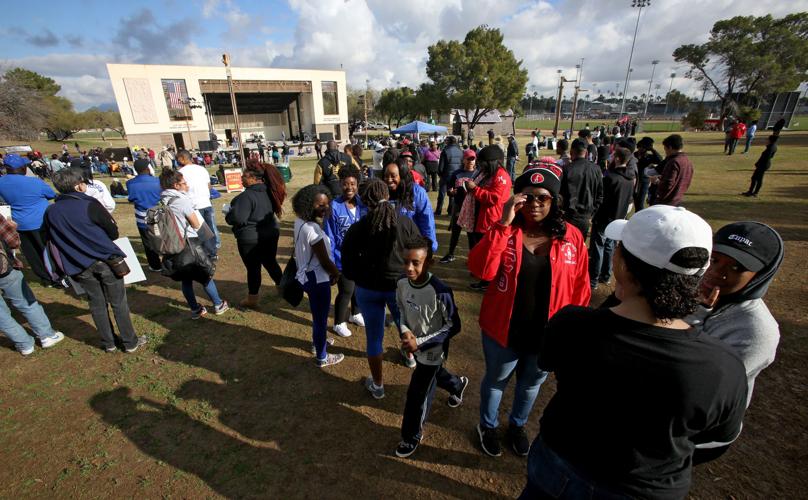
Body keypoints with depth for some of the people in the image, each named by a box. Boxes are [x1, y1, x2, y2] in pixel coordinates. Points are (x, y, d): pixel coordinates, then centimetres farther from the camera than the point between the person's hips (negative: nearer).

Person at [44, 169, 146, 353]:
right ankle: (130, 342, 15)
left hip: (80, 266, 4)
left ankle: (108, 343, 26)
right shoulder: (89, 204, -15)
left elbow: (52, 240, 10)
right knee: (118, 303, 6)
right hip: (106, 260, -4)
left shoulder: (50, 212, 0)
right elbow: (113, 233, -9)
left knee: (97, 304, 16)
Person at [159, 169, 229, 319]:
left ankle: (195, 310, 25)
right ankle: (218, 305, 22)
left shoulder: (162, 202, 3)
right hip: (189, 245, -6)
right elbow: (196, 224, -10)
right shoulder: (182, 200, -16)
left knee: (186, 279, 16)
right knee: (205, 277, 10)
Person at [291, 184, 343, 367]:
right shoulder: (312, 228, -29)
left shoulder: (300, 221, 0)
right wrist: (336, 273, -4)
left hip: (306, 274, 10)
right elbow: (324, 260, -23)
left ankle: (317, 341, 52)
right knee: (321, 318, 9)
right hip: (317, 278, -9)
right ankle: (322, 357, 28)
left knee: (317, 314, 30)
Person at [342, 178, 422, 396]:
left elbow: (347, 266, -5)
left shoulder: (357, 229, -9)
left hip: (368, 288, -1)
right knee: (405, 324, 28)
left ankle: (377, 385, 29)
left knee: (374, 337, 14)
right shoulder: (406, 223, -9)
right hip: (400, 286, 1)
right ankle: (410, 356, 57)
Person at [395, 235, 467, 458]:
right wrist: (405, 330, -15)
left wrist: (420, 341, -24)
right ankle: (457, 384, 64)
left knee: (417, 394, 6)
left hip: (432, 350, -6)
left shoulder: (440, 292, -33)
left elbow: (453, 326, -22)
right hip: (416, 346, 6)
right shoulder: (402, 283, -15)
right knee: (433, 375, 31)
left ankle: (412, 436, 34)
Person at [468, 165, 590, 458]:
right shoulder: (504, 231, -12)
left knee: (531, 383, 26)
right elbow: (481, 270, -29)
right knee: (495, 380, 22)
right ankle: (488, 426, 51)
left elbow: (580, 288, -1)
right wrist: (503, 224, -32)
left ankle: (517, 425, 56)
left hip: (547, 334, 2)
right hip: (503, 330, -1)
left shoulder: (572, 237, -9)